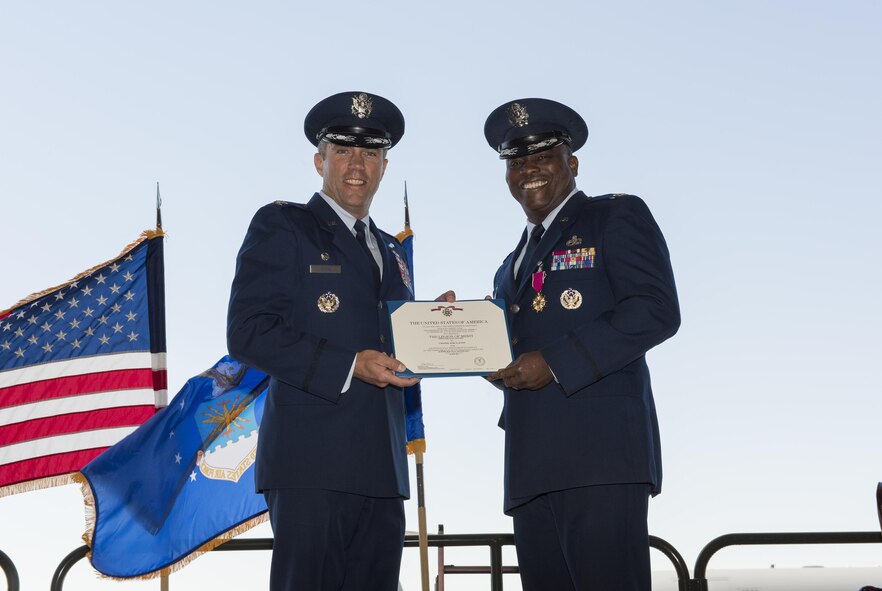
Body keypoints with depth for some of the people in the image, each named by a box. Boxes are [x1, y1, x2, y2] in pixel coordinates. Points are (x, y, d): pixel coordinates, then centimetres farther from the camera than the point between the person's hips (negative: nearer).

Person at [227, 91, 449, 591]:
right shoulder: (281, 226, 3)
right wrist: (348, 367, -16)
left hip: (382, 471, 6)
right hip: (312, 459, -6)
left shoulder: (392, 253, 24)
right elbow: (248, 333, -9)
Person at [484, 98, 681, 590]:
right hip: (532, 467, 7)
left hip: (600, 450, -7)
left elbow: (657, 311, -9)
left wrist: (554, 362, -14)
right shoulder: (516, 262, 28)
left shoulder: (617, 217, 5)